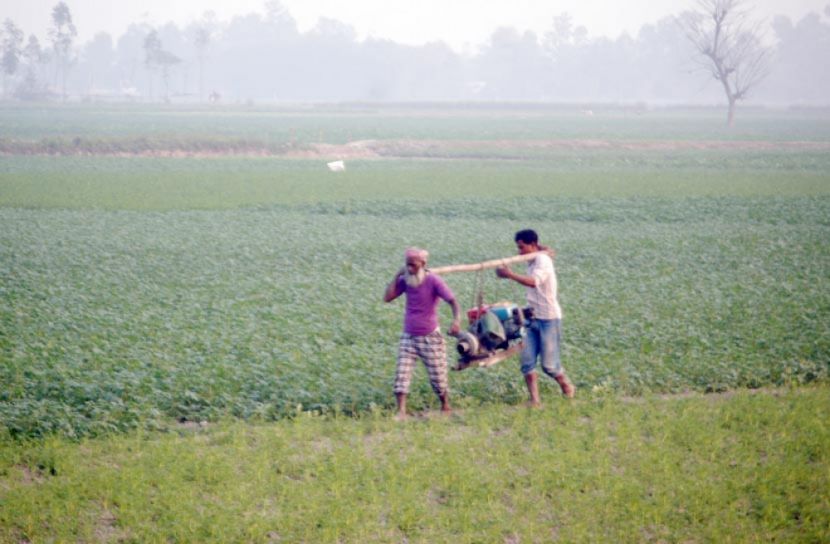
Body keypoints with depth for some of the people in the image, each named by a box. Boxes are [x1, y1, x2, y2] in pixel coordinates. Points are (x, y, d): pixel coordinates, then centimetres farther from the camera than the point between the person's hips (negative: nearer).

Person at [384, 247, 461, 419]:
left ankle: (446, 408, 26)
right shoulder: (405, 280, 1)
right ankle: (401, 412, -12)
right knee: (401, 376, -10)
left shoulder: (433, 281, -12)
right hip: (408, 337, 4)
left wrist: (457, 319, -37)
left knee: (438, 378, 4)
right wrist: (397, 276, -9)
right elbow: (387, 297, -6)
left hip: (430, 338, -4)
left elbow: (452, 301, -19)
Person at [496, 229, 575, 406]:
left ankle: (568, 389, 23)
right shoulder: (532, 262, 10)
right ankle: (534, 400, 0)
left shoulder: (543, 260, -17)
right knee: (527, 362, -3)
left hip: (549, 319, -8)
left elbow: (533, 282, -37)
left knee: (549, 365, -3)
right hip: (534, 319, 8)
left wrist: (510, 275, -44)